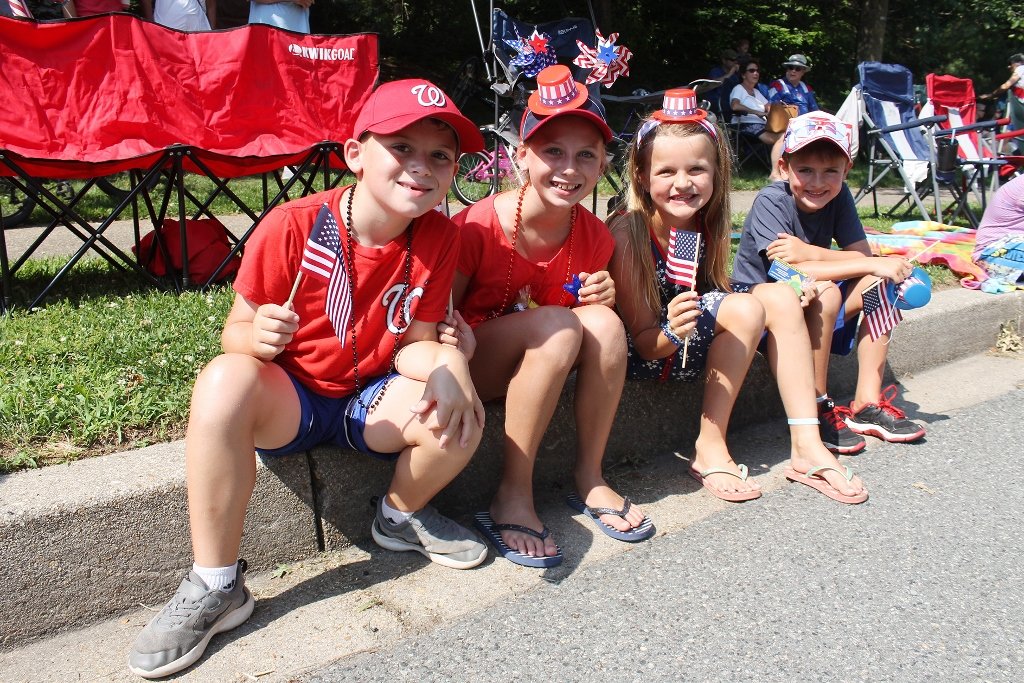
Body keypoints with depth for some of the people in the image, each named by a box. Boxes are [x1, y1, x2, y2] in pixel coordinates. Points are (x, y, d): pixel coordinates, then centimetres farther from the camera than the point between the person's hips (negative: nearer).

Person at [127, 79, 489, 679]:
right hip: (287, 401, -2)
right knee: (226, 379, -35)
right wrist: (259, 337, -34)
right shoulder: (292, 226, -18)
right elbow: (236, 331, -10)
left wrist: (446, 365, -30)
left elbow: (416, 342, -6)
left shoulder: (438, 237, -9)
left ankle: (403, 516, 11)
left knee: (462, 415, -26)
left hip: (370, 401, 2)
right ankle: (216, 586, -18)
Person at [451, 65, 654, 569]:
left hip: (549, 366, 5)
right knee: (557, 325, -32)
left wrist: (601, 299, -15)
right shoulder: (476, 226, -21)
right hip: (475, 366, -4)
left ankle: (589, 479, -9)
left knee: (603, 323, -24)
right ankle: (512, 496, -23)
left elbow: (593, 333, 8)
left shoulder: (593, 235, -6)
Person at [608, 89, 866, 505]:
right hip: (642, 355, -7)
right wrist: (673, 333, -43)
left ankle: (806, 446, -11)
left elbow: (713, 295, 8)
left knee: (781, 298, -10)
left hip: (691, 336, 7)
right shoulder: (627, 233, -23)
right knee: (746, 309, -24)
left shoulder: (705, 224, -4)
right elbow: (645, 342, -22)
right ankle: (710, 450, -17)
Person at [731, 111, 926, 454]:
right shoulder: (770, 202, -20)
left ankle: (867, 403, -9)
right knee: (825, 292, -32)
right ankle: (817, 409, -18)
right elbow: (791, 270, -31)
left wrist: (809, 252, -28)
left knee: (881, 283, -13)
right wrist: (874, 264, -29)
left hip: (814, 308, 6)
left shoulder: (839, 195, -4)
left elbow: (863, 255, -11)